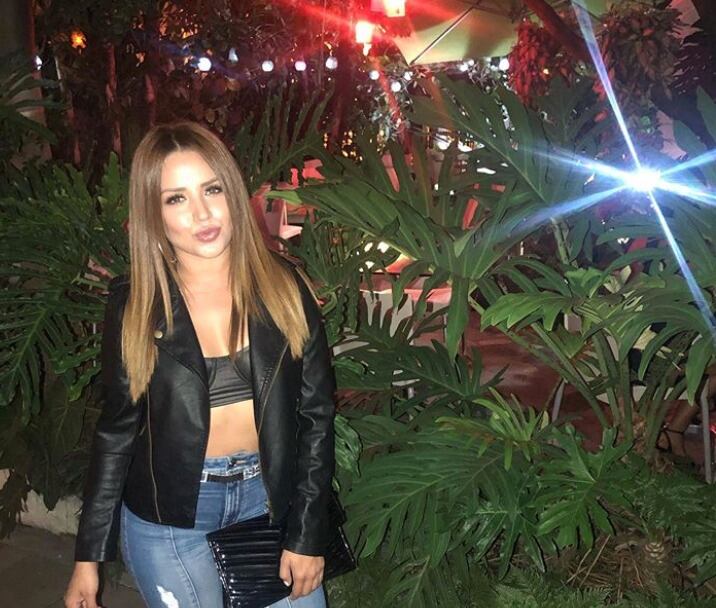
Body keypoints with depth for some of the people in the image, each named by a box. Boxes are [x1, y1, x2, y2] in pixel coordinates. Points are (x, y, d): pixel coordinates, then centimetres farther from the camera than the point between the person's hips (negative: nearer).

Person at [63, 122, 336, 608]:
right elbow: (117, 429, 1)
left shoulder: (283, 286, -8)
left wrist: (308, 533, -5)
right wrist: (89, 555, 2)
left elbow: (316, 413, -4)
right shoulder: (133, 304, -7)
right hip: (168, 515, -1)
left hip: (270, 499, 1)